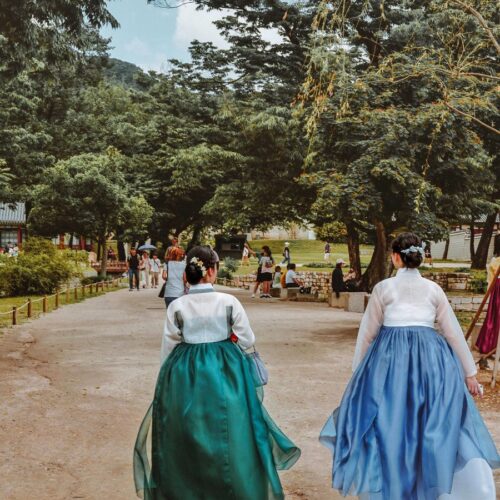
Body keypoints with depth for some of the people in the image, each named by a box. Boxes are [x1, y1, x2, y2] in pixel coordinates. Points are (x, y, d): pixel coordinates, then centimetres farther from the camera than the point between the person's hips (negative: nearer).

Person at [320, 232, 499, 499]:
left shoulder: (383, 288, 3)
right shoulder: (433, 289, 8)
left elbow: (367, 332, 8)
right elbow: (454, 333, 10)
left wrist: (358, 370, 19)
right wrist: (469, 373, 16)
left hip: (389, 357, -1)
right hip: (431, 357, 2)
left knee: (388, 422, 10)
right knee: (440, 425, 11)